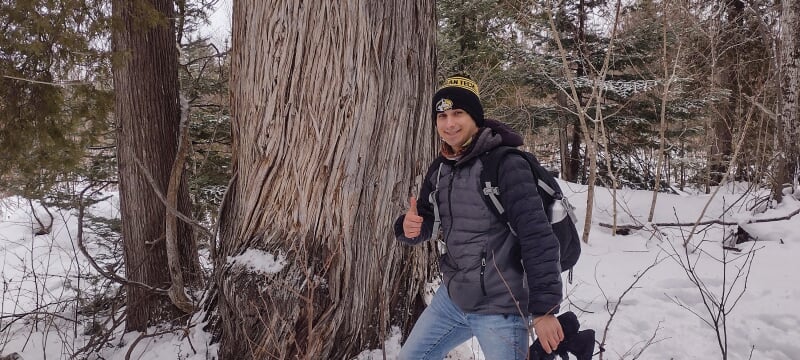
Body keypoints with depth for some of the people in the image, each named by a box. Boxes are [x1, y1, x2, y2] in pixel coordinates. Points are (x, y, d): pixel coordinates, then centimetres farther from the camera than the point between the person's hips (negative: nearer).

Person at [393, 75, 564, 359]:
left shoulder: (505, 165, -19)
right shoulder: (439, 170, 3)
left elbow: (538, 239, -20)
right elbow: (426, 223, 12)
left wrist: (544, 309, -20)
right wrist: (409, 227, -12)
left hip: (499, 308, -7)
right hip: (450, 298, 7)